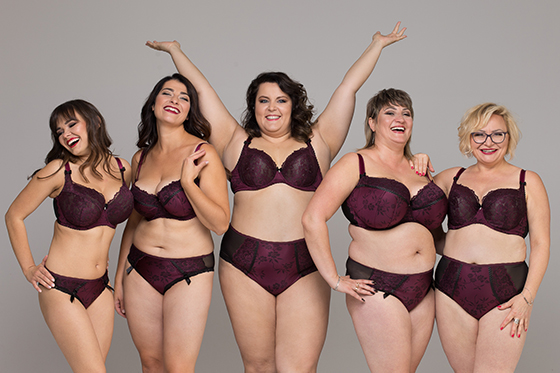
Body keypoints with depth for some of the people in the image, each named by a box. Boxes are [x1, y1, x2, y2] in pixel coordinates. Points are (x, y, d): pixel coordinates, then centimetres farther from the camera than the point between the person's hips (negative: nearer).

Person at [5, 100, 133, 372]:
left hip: (100, 287, 5)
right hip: (62, 289, -5)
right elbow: (14, 216, -1)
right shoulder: (59, 171, -11)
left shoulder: (122, 169, 3)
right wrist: (28, 269, -2)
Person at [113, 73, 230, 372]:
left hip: (189, 273, -4)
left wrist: (188, 182, -21)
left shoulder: (202, 154, -8)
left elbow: (220, 224, -12)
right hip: (140, 270, 5)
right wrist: (119, 277, 18)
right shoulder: (141, 158, 7)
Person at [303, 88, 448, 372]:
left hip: (423, 292, 7)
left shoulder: (419, 170, 14)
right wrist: (335, 280, -15)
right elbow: (313, 218, -14)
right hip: (377, 289, -6)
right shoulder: (356, 164, -6)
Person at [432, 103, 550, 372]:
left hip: (505, 294, -2)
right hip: (453, 289, 3)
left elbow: (540, 243, 2)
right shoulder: (452, 178, 12)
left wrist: (527, 297, -7)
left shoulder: (528, 182, 6)